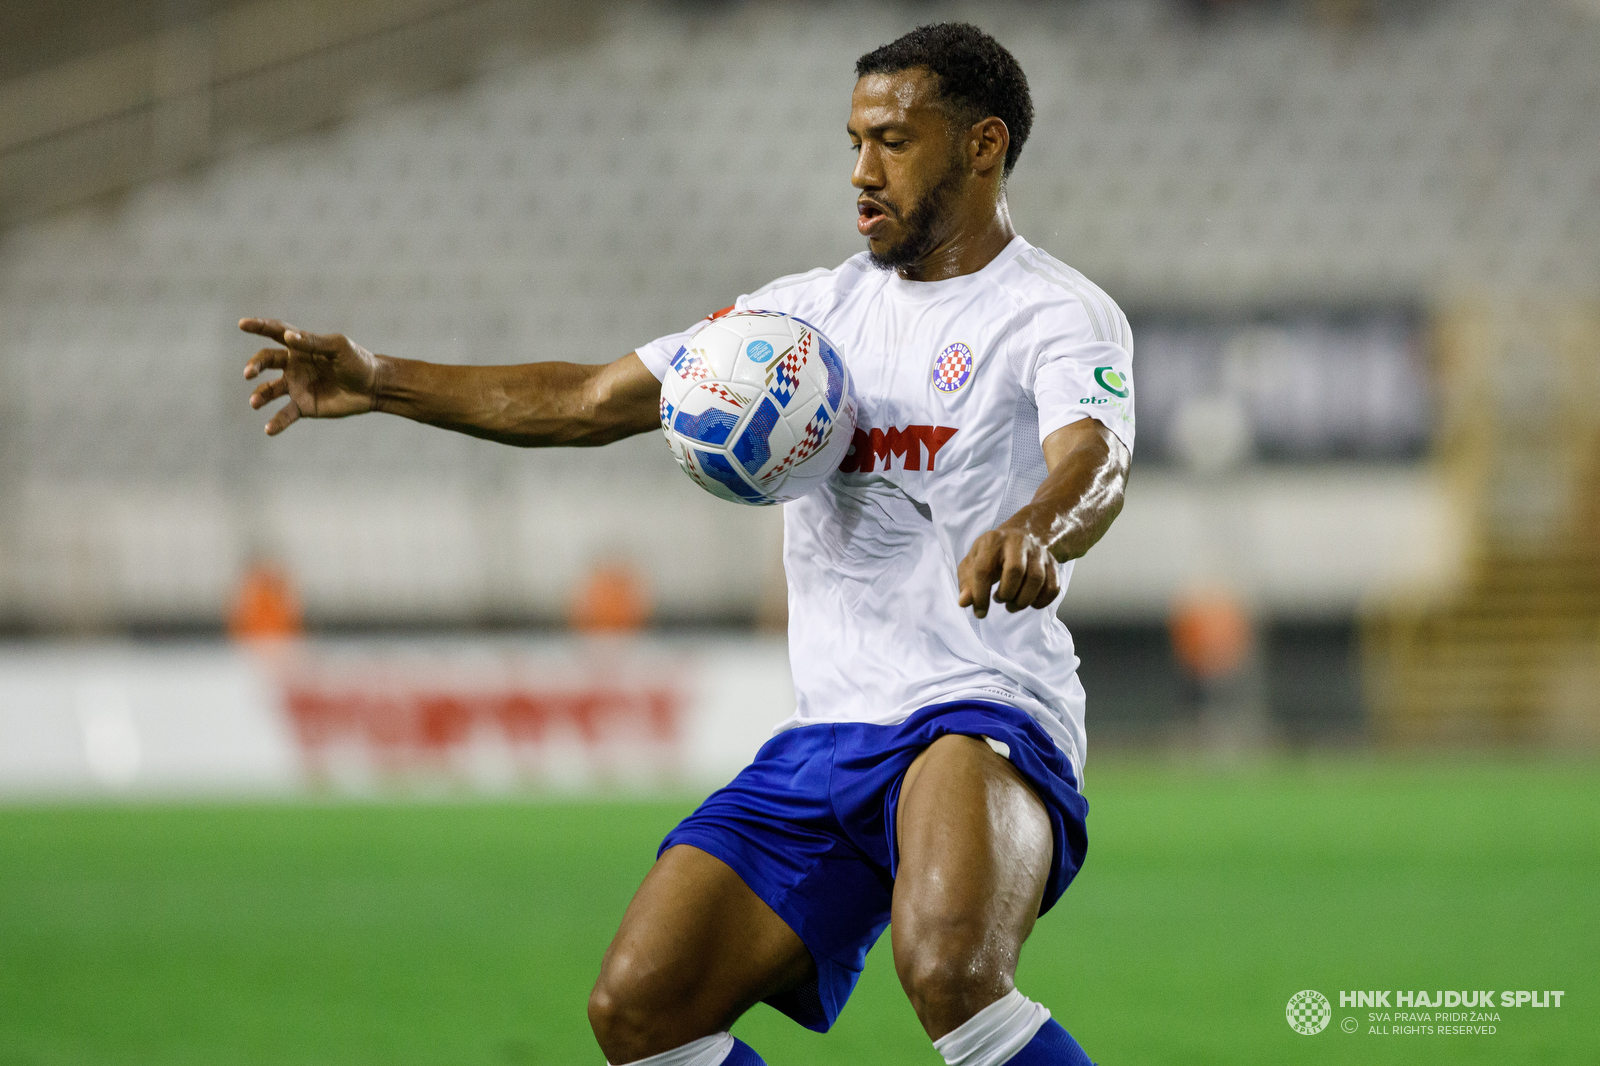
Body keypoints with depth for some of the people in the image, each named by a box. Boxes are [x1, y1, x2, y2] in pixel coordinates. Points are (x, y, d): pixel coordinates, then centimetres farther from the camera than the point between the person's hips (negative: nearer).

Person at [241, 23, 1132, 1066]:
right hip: (829, 738, 7)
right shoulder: (815, 309, 16)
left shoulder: (1055, 314, -4)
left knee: (946, 969, -37)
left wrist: (1032, 532, -49)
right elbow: (594, 401, 19)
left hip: (985, 715, -7)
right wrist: (379, 381, 9)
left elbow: (1097, 461, -25)